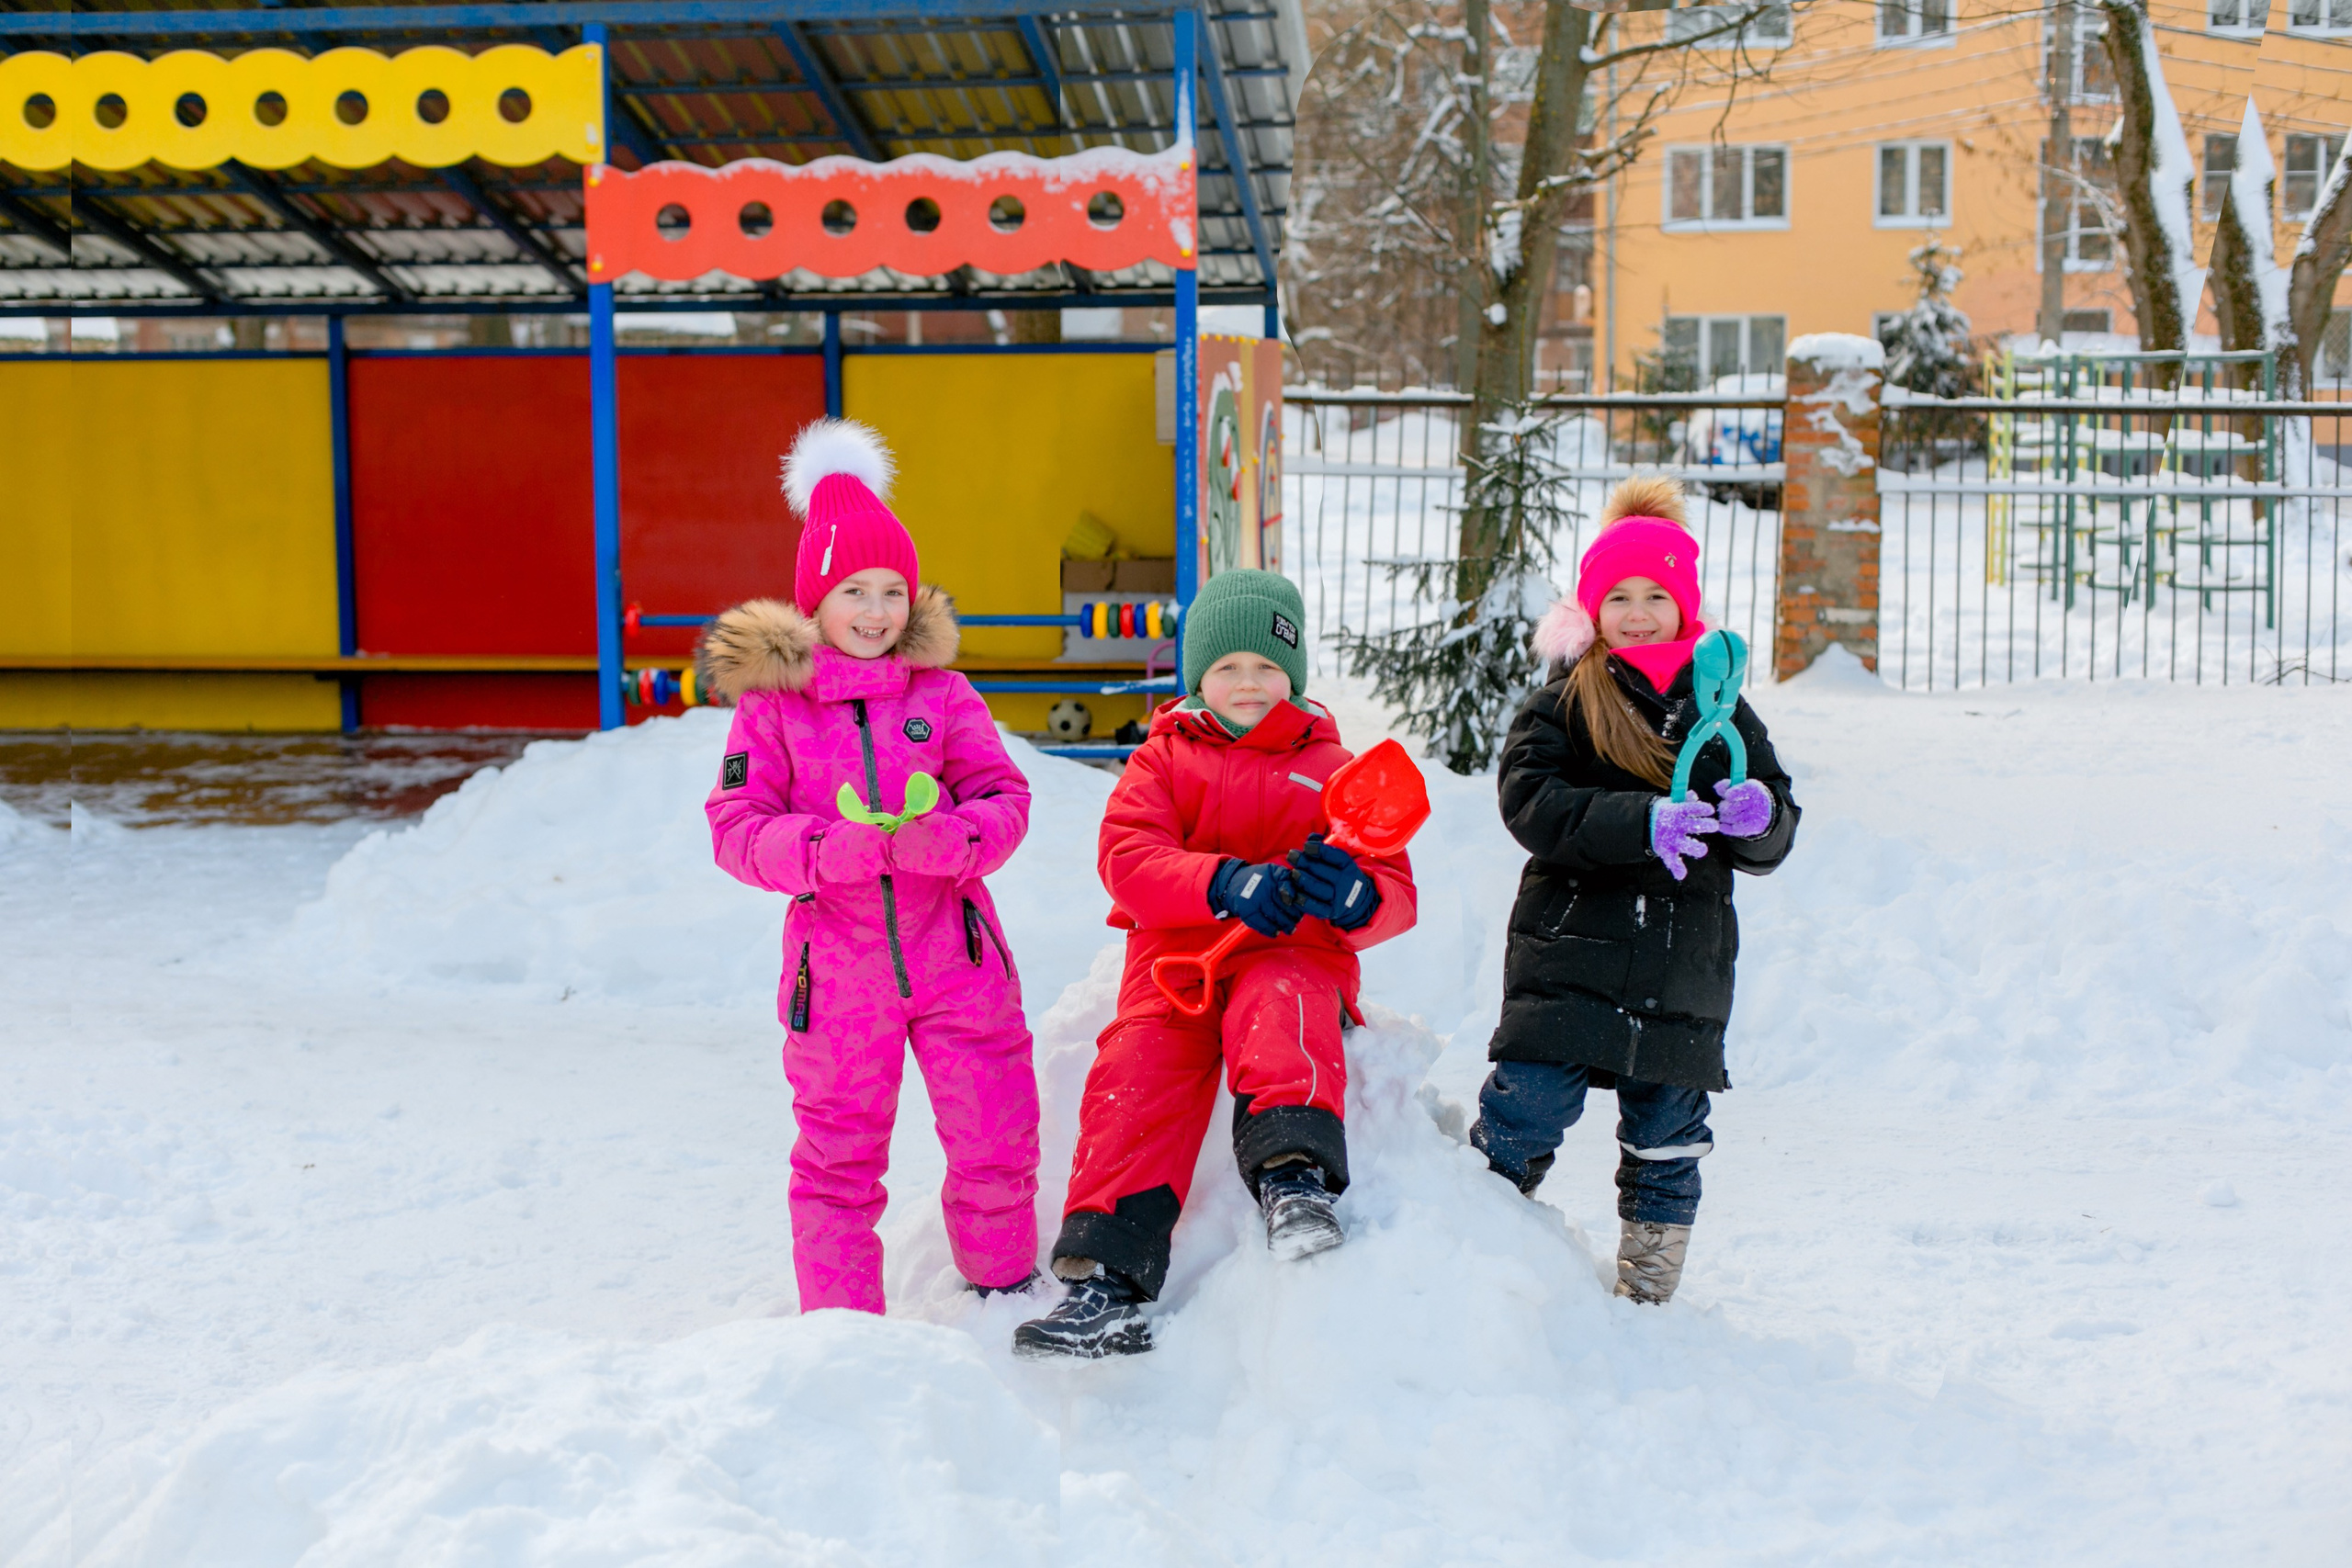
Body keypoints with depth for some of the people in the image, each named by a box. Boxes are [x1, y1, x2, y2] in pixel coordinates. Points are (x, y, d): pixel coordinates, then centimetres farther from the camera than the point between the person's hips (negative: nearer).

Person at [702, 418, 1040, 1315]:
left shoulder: (942, 693, 4)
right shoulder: (770, 701, -1)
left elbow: (1004, 795, 0)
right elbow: (735, 827, -5)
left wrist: (953, 838, -22)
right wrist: (826, 850, -23)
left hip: (954, 953, 1)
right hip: (840, 962, -1)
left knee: (995, 1136, 7)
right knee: (839, 1151, 6)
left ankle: (1003, 1279, 32)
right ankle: (841, 1319, 19)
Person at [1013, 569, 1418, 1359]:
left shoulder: (1331, 768, 20)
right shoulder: (1164, 758, 20)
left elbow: (1395, 893, 11)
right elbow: (1126, 855, 0)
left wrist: (1357, 896, -18)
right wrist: (1224, 883, -21)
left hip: (1293, 953, -1)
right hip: (1177, 949, 1)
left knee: (1281, 1008, -37)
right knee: (1138, 1069, -25)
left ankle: (1294, 1174, -58)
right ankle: (1107, 1279, -34)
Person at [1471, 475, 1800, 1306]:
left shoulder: (1721, 709, 11)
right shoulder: (1561, 703, 2)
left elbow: (1774, 841, 11)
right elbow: (1531, 803, -13)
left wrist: (1757, 817, -13)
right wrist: (1643, 822, -25)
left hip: (1684, 965, 3)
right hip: (1569, 952, -3)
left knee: (1665, 1140, 10)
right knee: (1522, 1113, -9)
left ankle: (1647, 1291, 26)